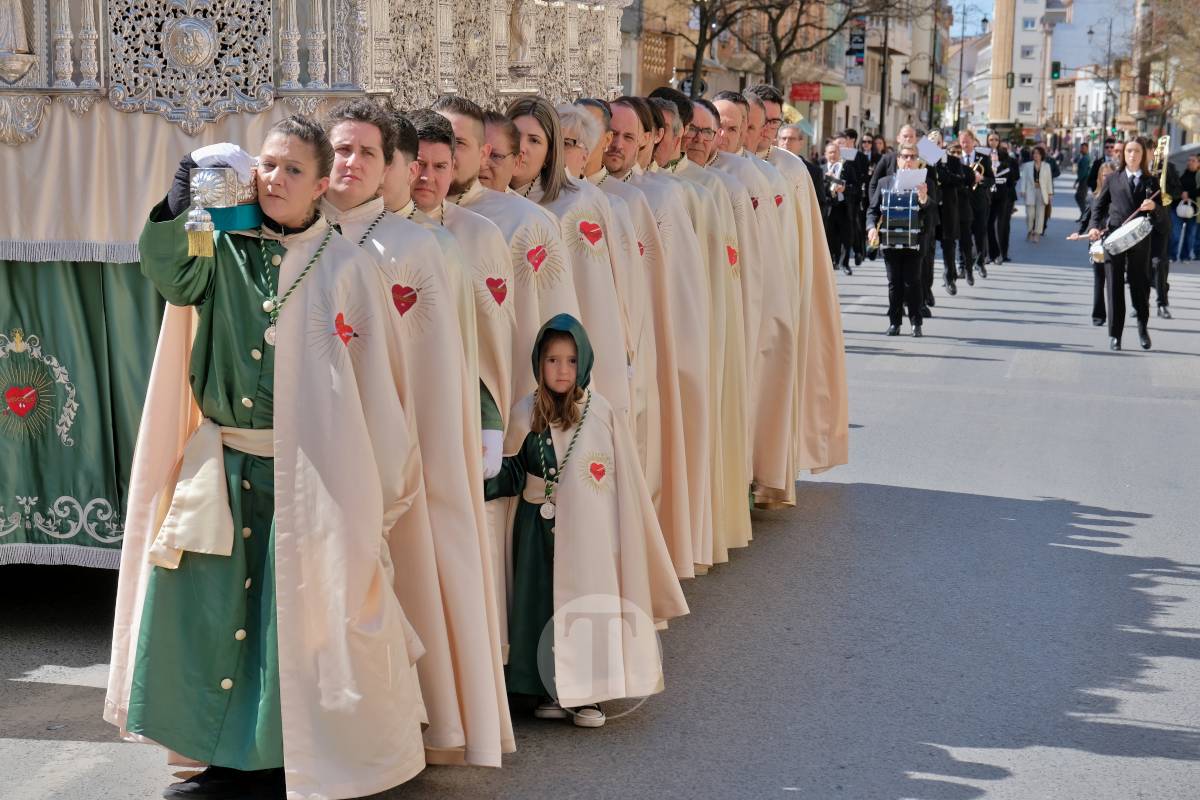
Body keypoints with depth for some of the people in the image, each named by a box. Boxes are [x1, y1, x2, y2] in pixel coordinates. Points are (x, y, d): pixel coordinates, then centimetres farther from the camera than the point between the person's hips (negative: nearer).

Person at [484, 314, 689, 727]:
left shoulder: (604, 414, -7)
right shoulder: (526, 413, 0)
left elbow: (625, 484, -4)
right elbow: (511, 472, 4)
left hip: (588, 528, -2)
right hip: (539, 529, 2)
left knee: (590, 600, 1)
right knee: (544, 602, 8)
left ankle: (588, 694, 14)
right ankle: (552, 690, 21)